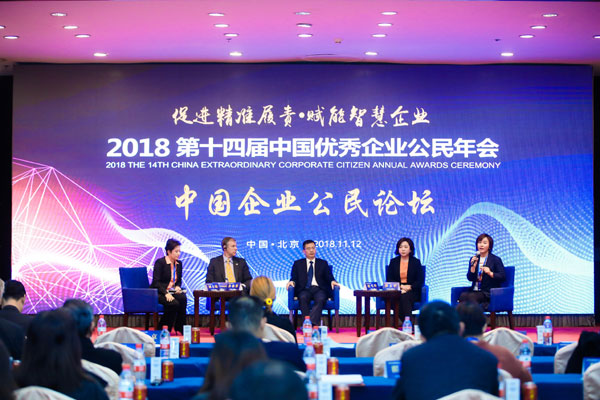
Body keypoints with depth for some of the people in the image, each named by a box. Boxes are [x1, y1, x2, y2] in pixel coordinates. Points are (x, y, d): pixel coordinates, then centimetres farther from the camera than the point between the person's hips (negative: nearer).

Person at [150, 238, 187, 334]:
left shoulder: (179, 263, 12)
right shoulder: (160, 262, -7)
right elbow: (156, 282, -14)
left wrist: (178, 286, -3)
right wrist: (166, 293, -26)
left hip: (172, 292, 6)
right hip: (159, 293, -6)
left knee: (183, 298, -28)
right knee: (174, 303, -32)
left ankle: (180, 328, -19)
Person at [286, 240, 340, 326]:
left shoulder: (323, 263, 21)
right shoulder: (298, 264, 20)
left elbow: (329, 277, 11)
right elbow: (294, 277, 11)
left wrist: (332, 281, -13)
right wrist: (292, 282, -13)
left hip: (318, 289, 0)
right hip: (304, 289, 0)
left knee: (320, 299, -35)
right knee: (303, 298, -35)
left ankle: (311, 323, -45)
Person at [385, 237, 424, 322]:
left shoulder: (416, 262, 9)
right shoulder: (393, 262, 14)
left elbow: (420, 281, 3)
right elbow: (389, 279, 7)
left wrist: (409, 287, -15)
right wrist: (400, 287, -11)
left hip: (412, 291, -1)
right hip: (397, 291, 1)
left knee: (404, 297, -36)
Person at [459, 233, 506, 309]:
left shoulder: (496, 260, 5)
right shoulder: (473, 259, 17)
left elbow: (503, 277, -4)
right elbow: (470, 278, 9)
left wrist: (490, 273, -19)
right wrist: (473, 266, -7)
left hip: (488, 292, -4)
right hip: (475, 291, 4)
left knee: (472, 296, -34)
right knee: (463, 296, -30)